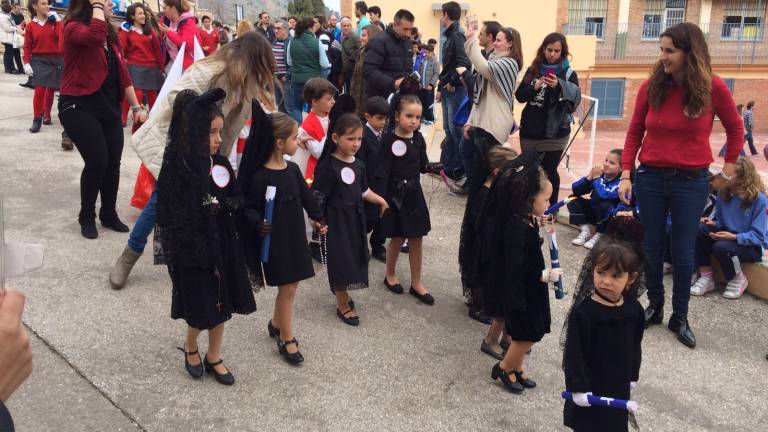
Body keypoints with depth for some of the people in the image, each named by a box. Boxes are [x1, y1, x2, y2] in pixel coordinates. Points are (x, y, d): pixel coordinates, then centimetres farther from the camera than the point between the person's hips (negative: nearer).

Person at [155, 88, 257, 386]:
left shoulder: (221, 164, -1)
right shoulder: (177, 168, -18)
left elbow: (238, 200, 5)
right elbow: (169, 214, -20)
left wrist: (225, 205, -15)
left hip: (222, 246, 5)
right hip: (191, 248, -5)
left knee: (221, 304, 15)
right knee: (202, 309, 7)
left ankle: (214, 357, 34)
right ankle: (190, 347, 38)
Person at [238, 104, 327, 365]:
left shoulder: (293, 170, 3)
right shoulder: (260, 176, -17)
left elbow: (306, 196, 14)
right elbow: (249, 207, -13)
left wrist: (318, 219, 13)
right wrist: (258, 224, -30)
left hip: (295, 236, 7)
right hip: (273, 240, -7)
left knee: (290, 286, 16)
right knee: (287, 288, 1)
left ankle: (276, 324, 40)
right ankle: (287, 340, 18)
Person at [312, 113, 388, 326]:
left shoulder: (359, 165, 4)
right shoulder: (328, 165, -17)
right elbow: (318, 196, -16)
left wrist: (380, 200, 12)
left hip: (355, 218, 7)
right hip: (336, 220, -7)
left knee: (355, 256, 17)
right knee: (340, 259, 1)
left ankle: (343, 294, 40)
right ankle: (343, 305, 17)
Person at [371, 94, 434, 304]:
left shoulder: (418, 139, 2)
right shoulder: (389, 140, -14)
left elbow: (423, 166, 10)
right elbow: (382, 172, -17)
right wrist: (380, 198, -23)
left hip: (414, 193, 5)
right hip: (395, 194, -5)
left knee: (416, 238, 9)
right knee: (397, 238, 7)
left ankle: (416, 283, 21)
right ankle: (390, 275, 32)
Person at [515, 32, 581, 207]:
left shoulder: (568, 73, -1)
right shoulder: (533, 70, 7)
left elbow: (576, 99, -12)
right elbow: (519, 96, 5)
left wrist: (558, 86, -29)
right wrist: (534, 87, -15)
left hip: (554, 133, -3)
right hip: (529, 130, 3)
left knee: (549, 170, -2)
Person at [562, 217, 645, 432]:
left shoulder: (634, 310, -8)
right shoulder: (583, 312, -23)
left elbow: (635, 347, 7)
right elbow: (574, 353, -19)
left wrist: (633, 375, 14)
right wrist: (579, 388, -19)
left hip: (619, 386, 5)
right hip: (590, 388, -5)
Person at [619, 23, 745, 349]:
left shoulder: (713, 87, -8)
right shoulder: (651, 86, -4)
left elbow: (735, 129, 8)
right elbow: (634, 133, 3)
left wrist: (729, 167, 9)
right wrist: (626, 174, -2)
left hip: (691, 182, -1)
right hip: (650, 178, 2)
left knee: (683, 253, 5)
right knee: (651, 248, 10)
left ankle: (680, 318, 21)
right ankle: (655, 307, 28)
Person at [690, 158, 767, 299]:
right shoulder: (724, 194, -1)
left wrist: (734, 237, -34)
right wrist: (713, 223, -13)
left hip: (753, 247, -6)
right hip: (729, 237, 6)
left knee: (721, 247, -36)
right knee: (700, 230, -21)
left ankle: (738, 280, -5)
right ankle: (706, 277, -13)